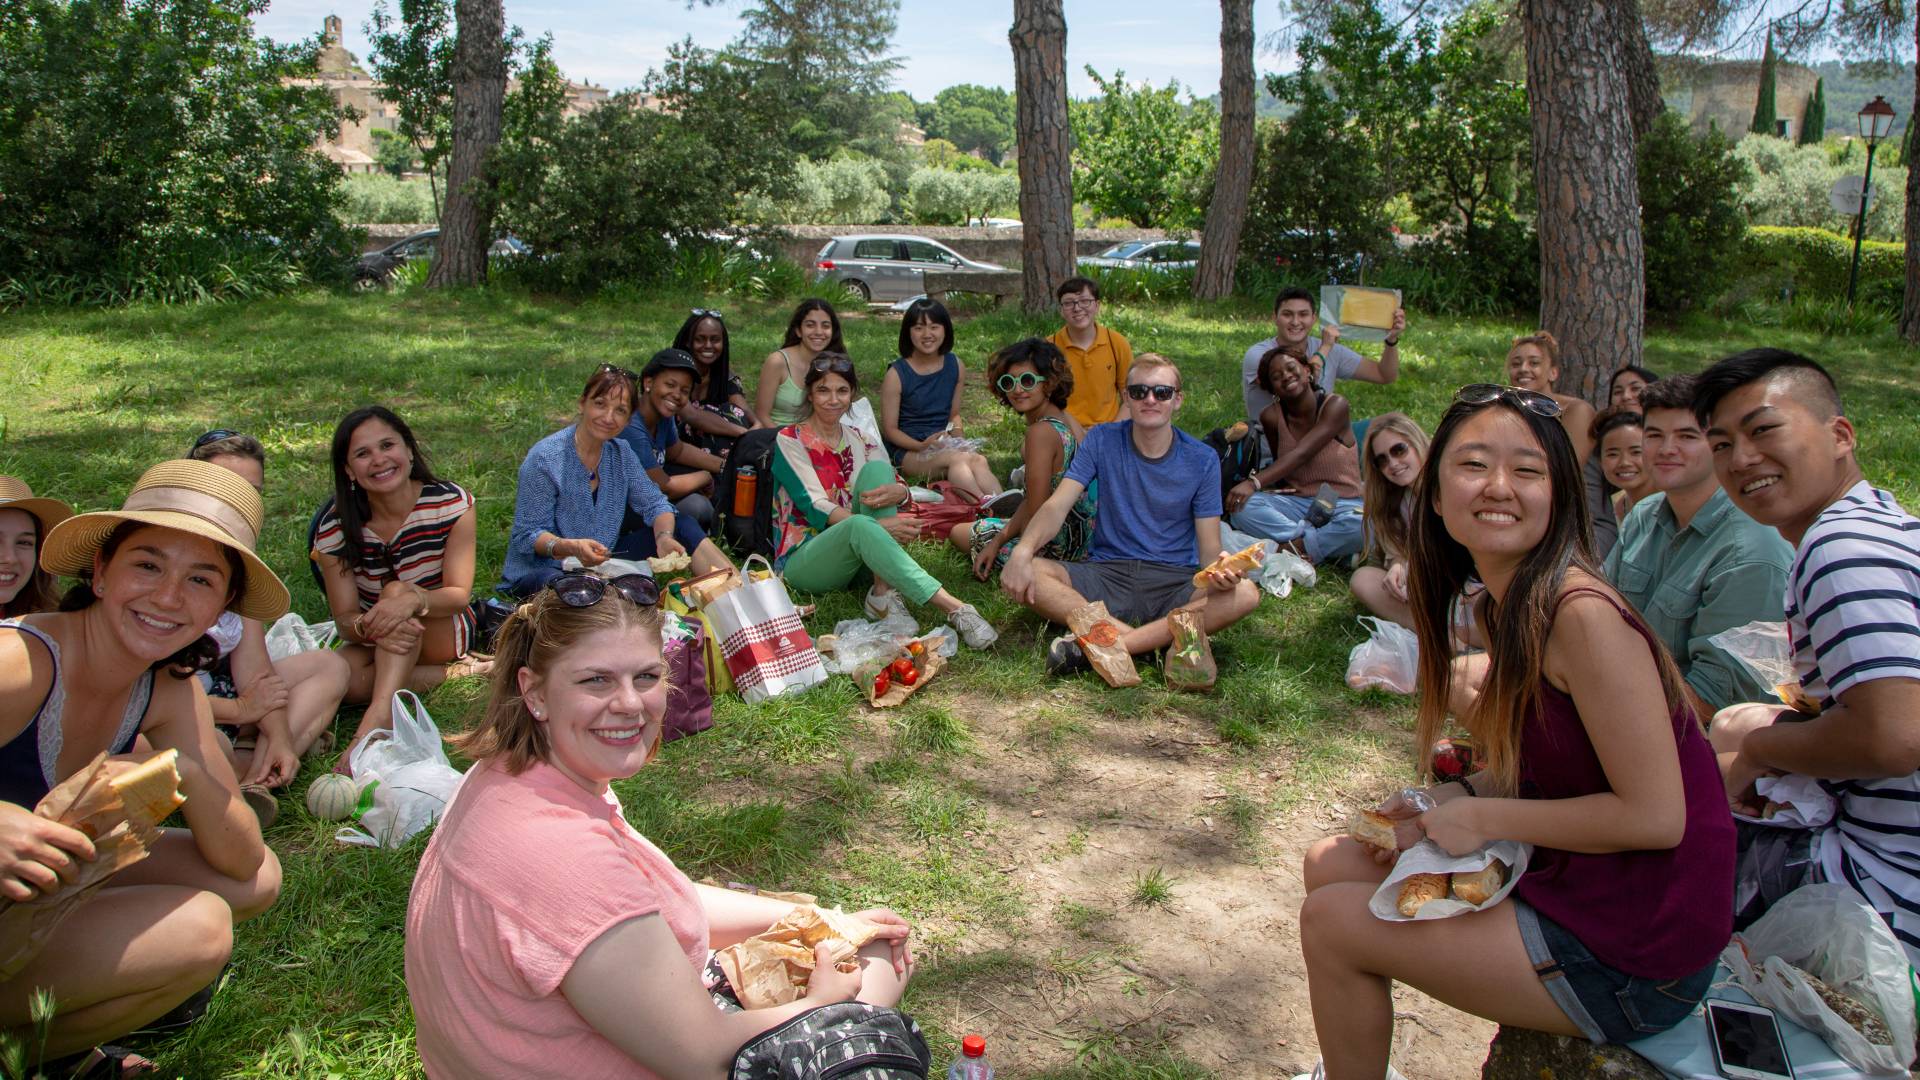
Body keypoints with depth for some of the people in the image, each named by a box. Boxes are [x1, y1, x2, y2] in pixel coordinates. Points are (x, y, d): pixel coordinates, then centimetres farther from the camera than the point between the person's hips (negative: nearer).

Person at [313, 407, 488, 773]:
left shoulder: (452, 502, -15)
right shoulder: (334, 528, -12)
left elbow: (459, 594, -21)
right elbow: (344, 617, -15)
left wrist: (413, 599, -44)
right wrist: (368, 626, -40)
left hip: (445, 632, -2)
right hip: (375, 643, 2)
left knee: (397, 590, -34)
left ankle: (379, 716, -50)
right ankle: (455, 673, -18)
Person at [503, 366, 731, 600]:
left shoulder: (621, 452, 0)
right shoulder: (544, 459, -18)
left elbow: (654, 504, 2)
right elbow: (528, 535, -17)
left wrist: (664, 537, -21)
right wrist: (570, 547, -36)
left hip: (600, 563, 7)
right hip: (540, 571, -7)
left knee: (681, 527, -3)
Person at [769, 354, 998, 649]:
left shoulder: (859, 440, 13)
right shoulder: (790, 441, -3)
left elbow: (897, 487, 1)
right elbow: (815, 507, -15)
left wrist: (898, 491, -26)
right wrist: (879, 526, -28)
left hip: (852, 556, 5)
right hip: (802, 558, -5)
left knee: (877, 469, -18)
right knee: (860, 526, -37)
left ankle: (883, 591, -30)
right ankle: (955, 608, -48)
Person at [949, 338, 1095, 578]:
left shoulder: (1041, 432, -24)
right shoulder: (1068, 421, 4)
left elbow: (1035, 511, -23)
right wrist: (999, 540, 6)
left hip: (1059, 547, -9)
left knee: (959, 533, 15)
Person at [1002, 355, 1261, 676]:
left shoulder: (1202, 460, 1)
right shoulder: (1102, 441, 2)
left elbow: (1209, 546, -1)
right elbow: (1057, 505, -7)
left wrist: (1220, 573, -26)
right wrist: (1023, 550, -28)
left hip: (1175, 580, 0)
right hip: (1106, 575, 0)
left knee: (1245, 594, -30)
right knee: (1024, 576, -26)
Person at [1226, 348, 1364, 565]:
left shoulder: (1335, 406, -11)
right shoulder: (1272, 417, 0)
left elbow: (1301, 454, -23)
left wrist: (1254, 483, -34)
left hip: (1342, 504, -3)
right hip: (1294, 502, 3)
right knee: (1241, 506, -26)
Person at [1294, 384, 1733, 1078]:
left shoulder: (1583, 615, -25)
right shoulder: (1515, 604, 3)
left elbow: (1654, 814, -24)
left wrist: (1482, 818, -17)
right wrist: (1454, 798, -2)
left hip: (1632, 959, -8)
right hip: (1561, 882, 9)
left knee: (1330, 920, -6)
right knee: (1332, 864, 11)